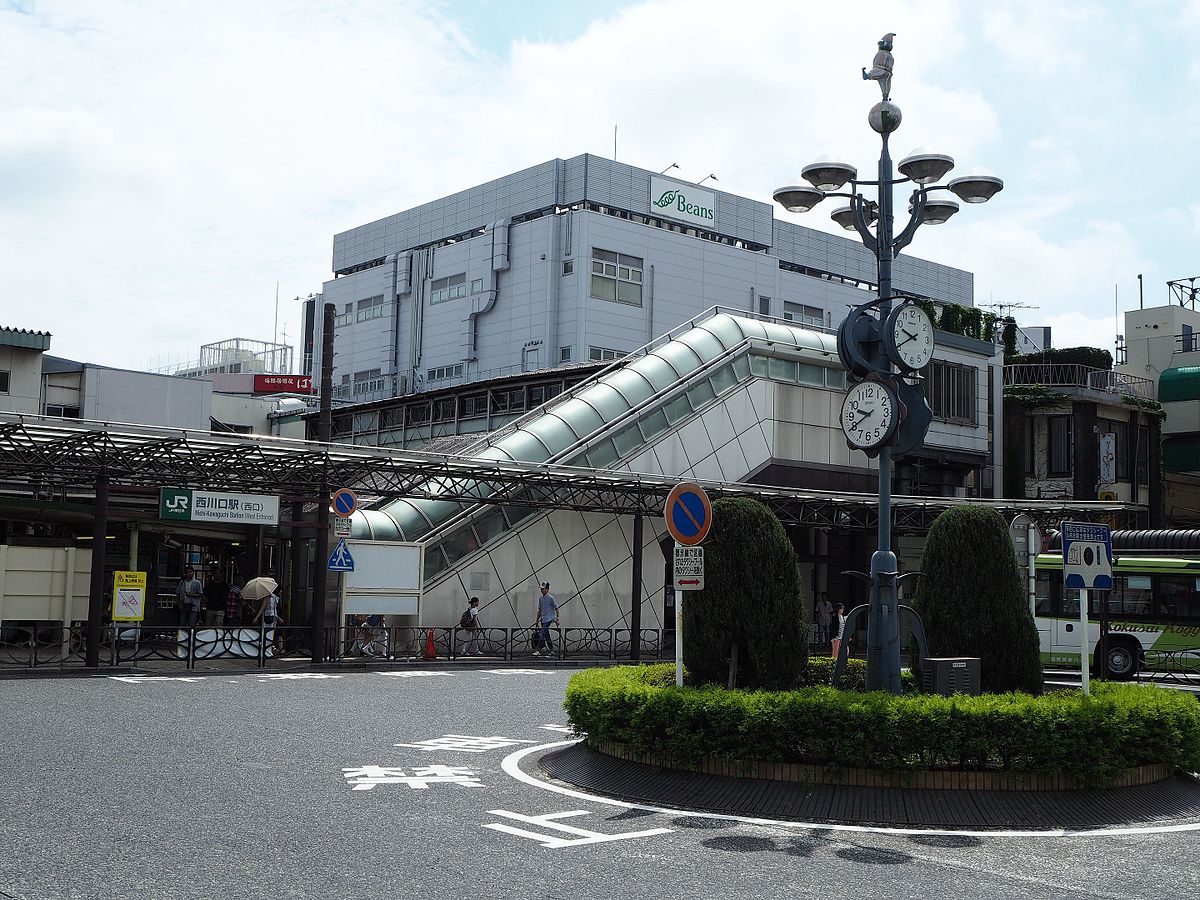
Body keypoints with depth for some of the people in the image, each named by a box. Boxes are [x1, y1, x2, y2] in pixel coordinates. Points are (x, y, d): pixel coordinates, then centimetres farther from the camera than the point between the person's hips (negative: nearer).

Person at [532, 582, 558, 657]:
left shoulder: (550, 598, -10)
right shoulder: (540, 598, 12)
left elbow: (556, 608, -6)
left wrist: (557, 619, -9)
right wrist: (537, 621, 20)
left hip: (549, 619, -8)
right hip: (543, 619, 8)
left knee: (542, 634, -15)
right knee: (547, 636, 9)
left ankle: (539, 651, -14)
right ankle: (551, 651, 15)